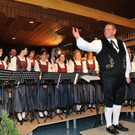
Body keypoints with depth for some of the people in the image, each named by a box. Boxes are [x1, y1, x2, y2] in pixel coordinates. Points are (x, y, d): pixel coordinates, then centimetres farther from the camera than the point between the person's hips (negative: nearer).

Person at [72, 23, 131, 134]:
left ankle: (116, 123, 32)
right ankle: (109, 125, 20)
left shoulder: (121, 44, 16)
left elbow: (127, 59, 18)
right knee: (109, 101, 2)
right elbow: (87, 46, -14)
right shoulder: (100, 43, 2)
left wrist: (127, 74, 14)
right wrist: (78, 38, -30)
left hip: (121, 77, 5)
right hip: (108, 77, -5)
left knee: (119, 100, 14)